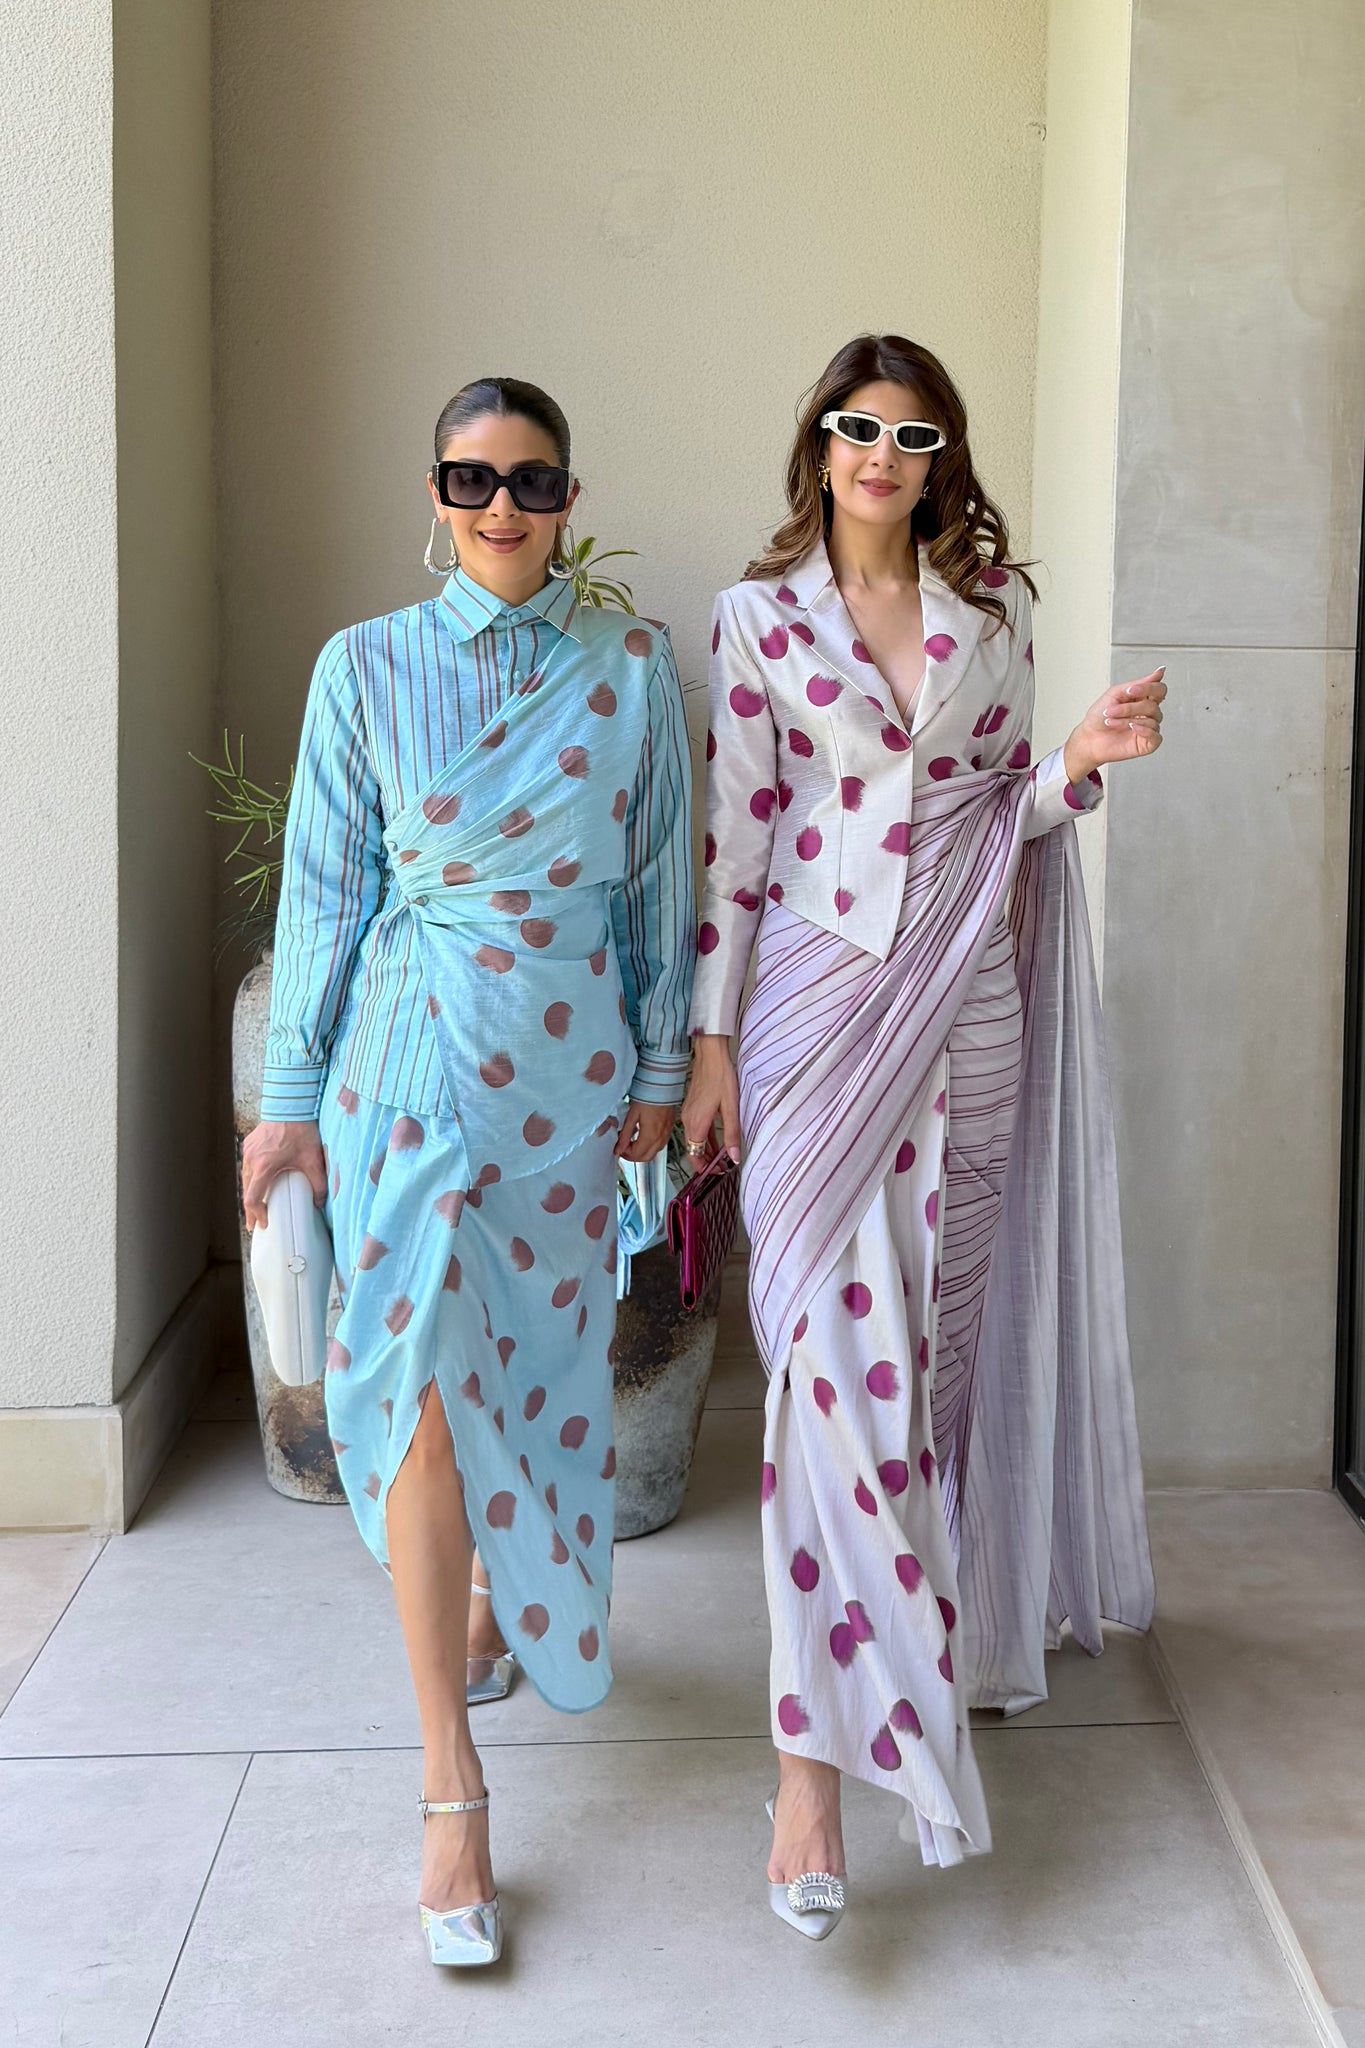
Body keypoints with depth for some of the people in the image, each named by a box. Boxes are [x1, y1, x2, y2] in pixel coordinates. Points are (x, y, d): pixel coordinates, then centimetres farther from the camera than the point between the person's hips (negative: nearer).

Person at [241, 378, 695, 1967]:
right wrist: (293, 1094, 1)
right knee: (422, 1387, -9)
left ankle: (503, 1612, 42)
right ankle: (451, 1790, -4)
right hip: (413, 1055, -2)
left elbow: (660, 877, 8)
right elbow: (325, 885, 2)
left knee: (540, 1358, 13)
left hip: (569, 1061, 2)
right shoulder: (366, 666, 1)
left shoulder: (630, 670, 3)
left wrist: (659, 1066, 7)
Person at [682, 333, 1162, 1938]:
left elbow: (1008, 814, 15)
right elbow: (735, 837, 0)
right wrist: (709, 1037, -3)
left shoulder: (992, 612, 9)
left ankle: (948, 1628, 31)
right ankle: (815, 1755, -10)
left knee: (942, 1333, 9)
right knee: (836, 1347, -12)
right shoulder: (760, 617, 2)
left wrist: (1082, 760, -6)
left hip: (967, 1006, 3)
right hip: (819, 1001, -3)